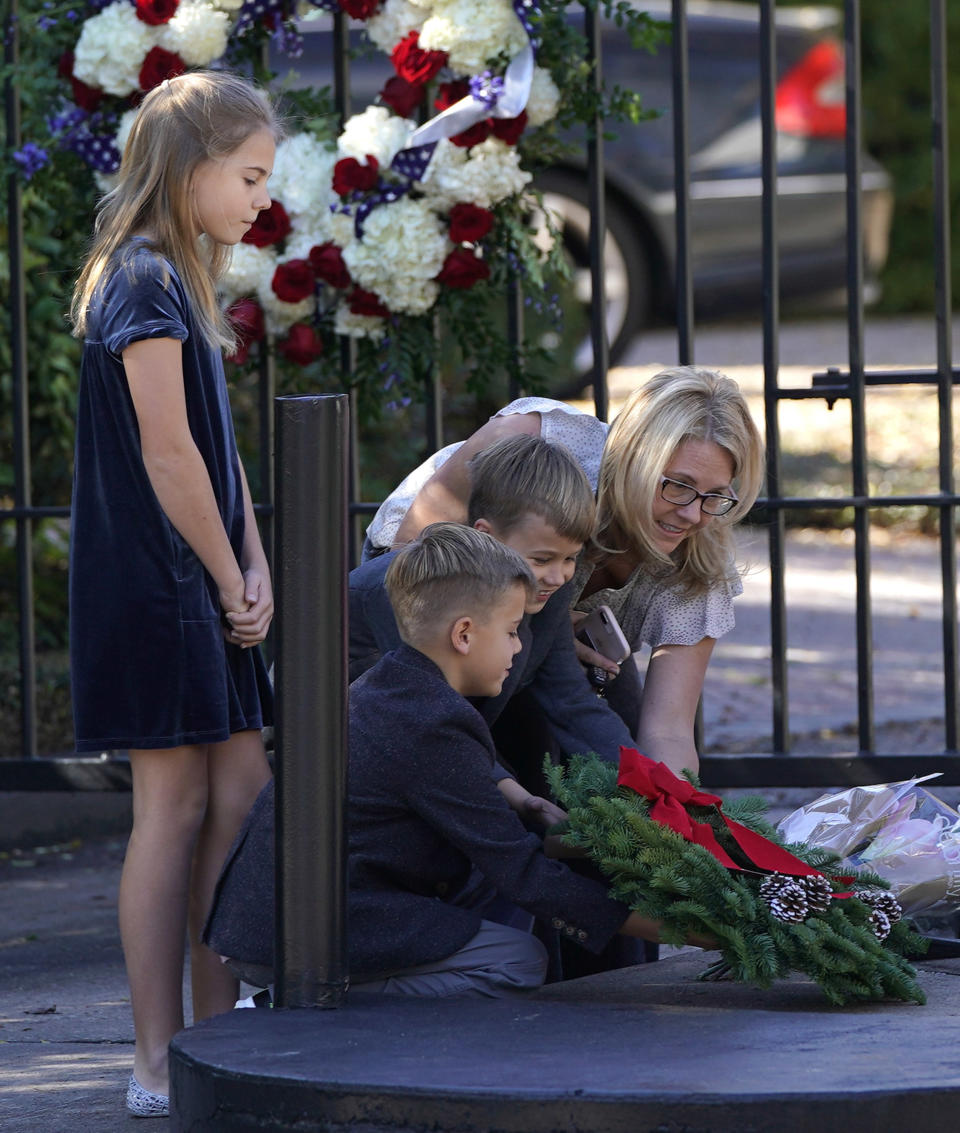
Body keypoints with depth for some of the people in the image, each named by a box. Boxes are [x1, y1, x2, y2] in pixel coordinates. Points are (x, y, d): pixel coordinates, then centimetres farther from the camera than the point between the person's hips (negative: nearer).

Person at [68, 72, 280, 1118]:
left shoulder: (176, 281, 17)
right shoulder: (145, 282, -14)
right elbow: (167, 453, -17)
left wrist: (253, 571, 3)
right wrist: (232, 580, -9)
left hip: (202, 590, 9)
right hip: (154, 587, -9)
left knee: (239, 792, 8)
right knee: (175, 805, -7)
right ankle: (158, 1068, -3)